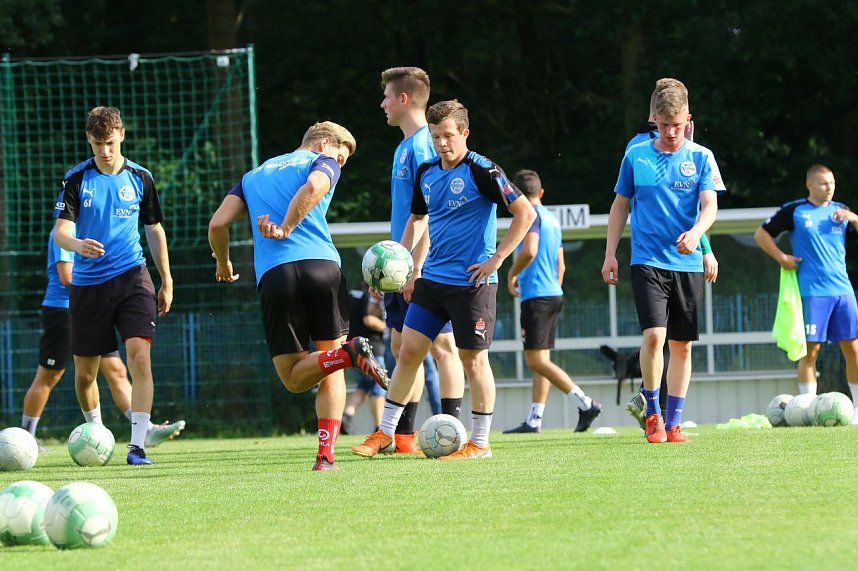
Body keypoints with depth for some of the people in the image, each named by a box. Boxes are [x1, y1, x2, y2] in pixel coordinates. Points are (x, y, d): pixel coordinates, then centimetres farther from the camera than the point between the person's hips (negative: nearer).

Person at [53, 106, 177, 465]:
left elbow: (154, 230, 15)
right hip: (88, 284, 0)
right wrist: (78, 245, -33)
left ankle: (137, 445, -20)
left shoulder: (140, 178, 5)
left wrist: (167, 282, 15)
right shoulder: (77, 179, -1)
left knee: (140, 356, -19)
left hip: (131, 277, 0)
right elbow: (60, 232, -10)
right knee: (85, 371, 7)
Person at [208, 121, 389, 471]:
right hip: (322, 267, -2)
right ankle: (325, 455, -5)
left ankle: (349, 353, -23)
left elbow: (217, 224, 16)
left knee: (294, 379, 5)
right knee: (330, 373, 10)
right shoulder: (323, 163, 16)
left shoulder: (254, 175, 28)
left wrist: (223, 265, 33)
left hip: (274, 275, 2)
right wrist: (286, 229, -3)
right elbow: (313, 186, -10)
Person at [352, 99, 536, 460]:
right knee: (409, 350, 5)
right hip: (432, 279, 7)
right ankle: (385, 433, 13)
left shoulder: (481, 171, -11)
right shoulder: (426, 173, 9)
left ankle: (479, 443, 9)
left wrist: (496, 259, -14)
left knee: (473, 358, -1)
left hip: (472, 281, -6)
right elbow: (416, 218, 25)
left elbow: (525, 213, -12)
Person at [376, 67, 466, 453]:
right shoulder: (405, 147, 17)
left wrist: (417, 267, -22)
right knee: (402, 346, 9)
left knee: (441, 346, -7)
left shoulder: (424, 145, -13)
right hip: (404, 265, 10)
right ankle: (403, 435, 13)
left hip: (429, 265, -10)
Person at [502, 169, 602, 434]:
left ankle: (585, 403, -19)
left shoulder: (531, 214, -8)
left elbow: (529, 251, -23)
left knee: (536, 360, -12)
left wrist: (512, 274, -7)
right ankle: (534, 420, 11)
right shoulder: (552, 219, 18)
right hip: (554, 293, 9)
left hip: (536, 294, -9)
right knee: (541, 360, 10)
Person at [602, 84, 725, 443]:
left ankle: (673, 423, 13)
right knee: (654, 335, -17)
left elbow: (710, 206, -6)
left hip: (688, 263, 1)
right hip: (647, 261, -1)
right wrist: (610, 254, 8)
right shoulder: (636, 156, 4)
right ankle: (652, 412, 0)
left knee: (682, 345, 5)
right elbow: (620, 206, 13)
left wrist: (695, 232, -27)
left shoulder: (701, 158, 3)